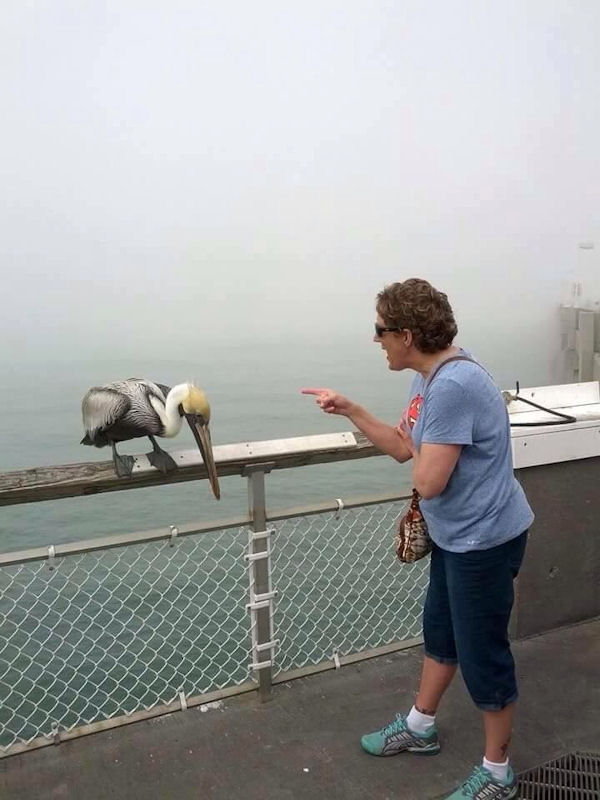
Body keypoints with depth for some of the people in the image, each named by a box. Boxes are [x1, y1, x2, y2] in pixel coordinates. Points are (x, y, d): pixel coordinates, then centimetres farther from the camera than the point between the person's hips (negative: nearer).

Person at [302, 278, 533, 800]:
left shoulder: (453, 386, -30)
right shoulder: (429, 379, 3)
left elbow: (428, 480, -29)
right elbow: (403, 449, 11)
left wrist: (419, 448, -9)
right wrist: (350, 410, 5)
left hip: (484, 540, -10)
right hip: (457, 535, 10)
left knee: (483, 656, 7)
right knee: (440, 633, 24)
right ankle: (419, 727, 46)